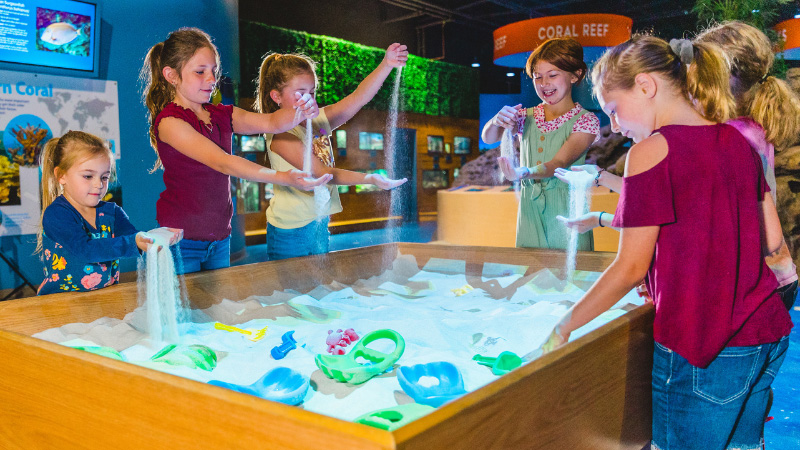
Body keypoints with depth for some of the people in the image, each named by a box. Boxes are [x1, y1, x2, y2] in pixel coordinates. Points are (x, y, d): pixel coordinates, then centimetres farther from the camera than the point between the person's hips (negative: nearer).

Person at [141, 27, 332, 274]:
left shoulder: (222, 115, 7)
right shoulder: (169, 120, -16)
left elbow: (271, 122, -5)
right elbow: (221, 162, -28)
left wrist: (300, 112, -29)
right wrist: (282, 177, -37)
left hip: (220, 237, 6)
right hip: (182, 240, -6)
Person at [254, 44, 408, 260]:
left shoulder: (318, 121, 4)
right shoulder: (280, 134, -18)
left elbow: (358, 97, -6)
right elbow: (321, 173, -23)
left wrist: (386, 65, -18)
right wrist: (370, 178, -29)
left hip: (320, 224, 7)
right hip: (290, 229, -7)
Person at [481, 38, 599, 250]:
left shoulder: (585, 120, -4)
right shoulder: (525, 117, 9)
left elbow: (559, 163, -17)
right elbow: (488, 138, -5)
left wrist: (523, 173, -36)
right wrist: (496, 121, -28)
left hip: (566, 213, -3)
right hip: (529, 212, 3)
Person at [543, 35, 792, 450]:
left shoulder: (653, 151, -15)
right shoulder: (739, 142, 7)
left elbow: (631, 269, -13)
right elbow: (770, 241, 11)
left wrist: (563, 327, -4)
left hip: (700, 350, -7)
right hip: (768, 337, 8)